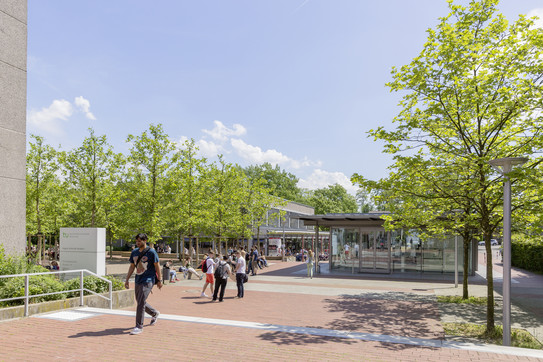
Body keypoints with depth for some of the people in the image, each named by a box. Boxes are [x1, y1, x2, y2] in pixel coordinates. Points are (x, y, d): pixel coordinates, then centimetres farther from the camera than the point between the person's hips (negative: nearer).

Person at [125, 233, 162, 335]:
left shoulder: (151, 252, -10)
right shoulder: (134, 252, 7)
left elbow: (157, 266, -6)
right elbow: (132, 267, 15)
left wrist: (159, 280, -6)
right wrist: (127, 280, 12)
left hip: (148, 280, -7)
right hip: (138, 281, 7)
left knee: (141, 303, -12)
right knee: (140, 302, 15)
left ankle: (139, 327, -3)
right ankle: (155, 313, 40)